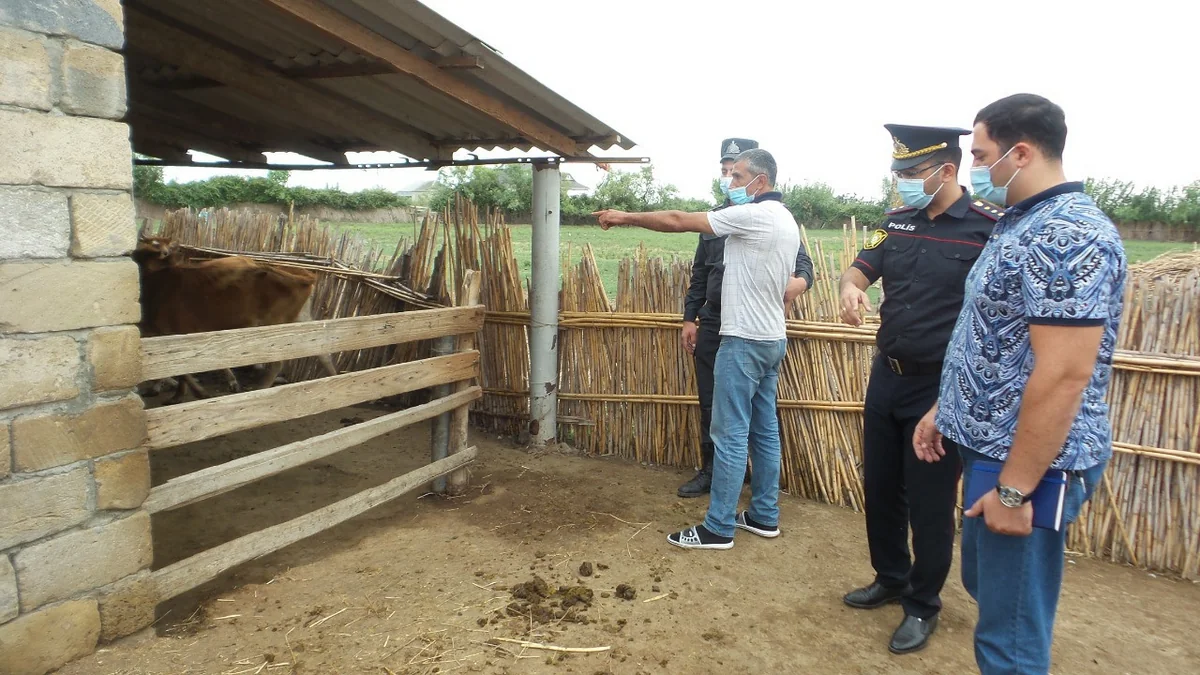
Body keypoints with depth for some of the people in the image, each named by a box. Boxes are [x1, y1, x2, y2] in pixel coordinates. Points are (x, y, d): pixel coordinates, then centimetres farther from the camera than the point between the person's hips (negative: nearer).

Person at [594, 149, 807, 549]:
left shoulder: (752, 215, -14)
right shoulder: (786, 222, 14)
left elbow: (679, 222, -14)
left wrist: (627, 218, -4)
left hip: (744, 340, -10)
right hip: (772, 339, 10)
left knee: (731, 434, -5)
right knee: (764, 430, 14)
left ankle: (718, 528, 3)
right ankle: (764, 516, 23)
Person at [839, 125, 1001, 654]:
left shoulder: (989, 228, -13)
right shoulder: (897, 223, 6)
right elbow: (860, 267, 5)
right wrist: (851, 287, -20)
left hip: (941, 388, -6)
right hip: (886, 377, 6)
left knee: (929, 503, 6)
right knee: (880, 488, 17)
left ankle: (922, 606, 27)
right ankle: (891, 578, 39)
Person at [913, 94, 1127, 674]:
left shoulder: (1066, 236, -21)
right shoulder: (1023, 224, 12)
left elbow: (1064, 375, -26)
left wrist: (1015, 489, -23)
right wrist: (945, 409, 18)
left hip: (1027, 464, -10)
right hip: (993, 447, 10)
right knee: (985, 585, 25)